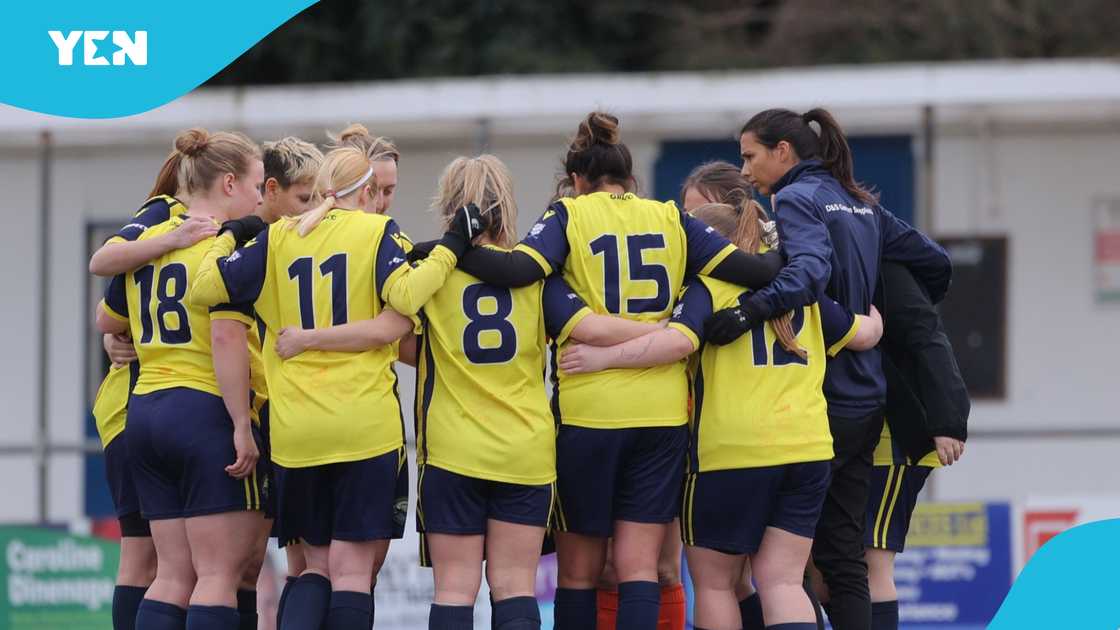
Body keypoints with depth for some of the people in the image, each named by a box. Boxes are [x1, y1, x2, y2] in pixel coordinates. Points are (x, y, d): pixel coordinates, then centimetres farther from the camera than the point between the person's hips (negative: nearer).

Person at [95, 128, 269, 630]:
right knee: (219, 574, -4)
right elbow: (225, 338, -20)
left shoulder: (146, 242, 12)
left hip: (145, 410, 7)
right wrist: (242, 425, -18)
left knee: (174, 574, 9)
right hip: (207, 414, -7)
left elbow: (107, 321, 24)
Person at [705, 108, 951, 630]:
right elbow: (934, 262, 19)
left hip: (819, 404, -8)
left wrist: (751, 309, -42)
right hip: (865, 405, 8)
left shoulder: (797, 200, -9)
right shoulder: (862, 205, 15)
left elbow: (810, 272, -28)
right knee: (842, 554, 10)